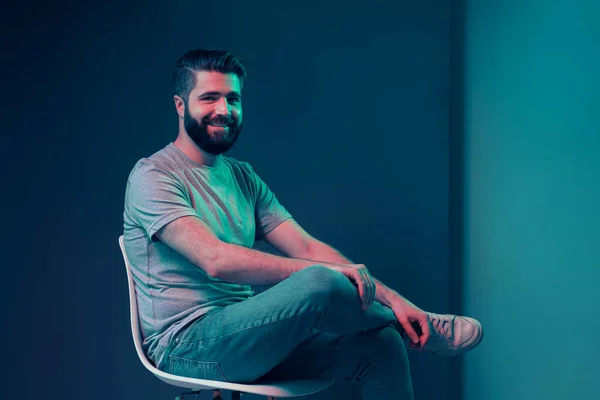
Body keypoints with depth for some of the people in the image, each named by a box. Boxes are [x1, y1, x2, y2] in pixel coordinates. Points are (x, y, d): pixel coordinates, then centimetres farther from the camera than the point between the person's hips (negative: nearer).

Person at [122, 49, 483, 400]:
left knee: (381, 347, -14)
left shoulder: (244, 177, 15)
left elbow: (307, 247, 6)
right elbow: (216, 259, -23)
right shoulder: (153, 176, -9)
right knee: (320, 282, -28)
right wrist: (328, 272, -26)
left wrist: (393, 298, -6)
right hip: (185, 345, -7)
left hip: (251, 339, 7)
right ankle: (424, 330, 1)